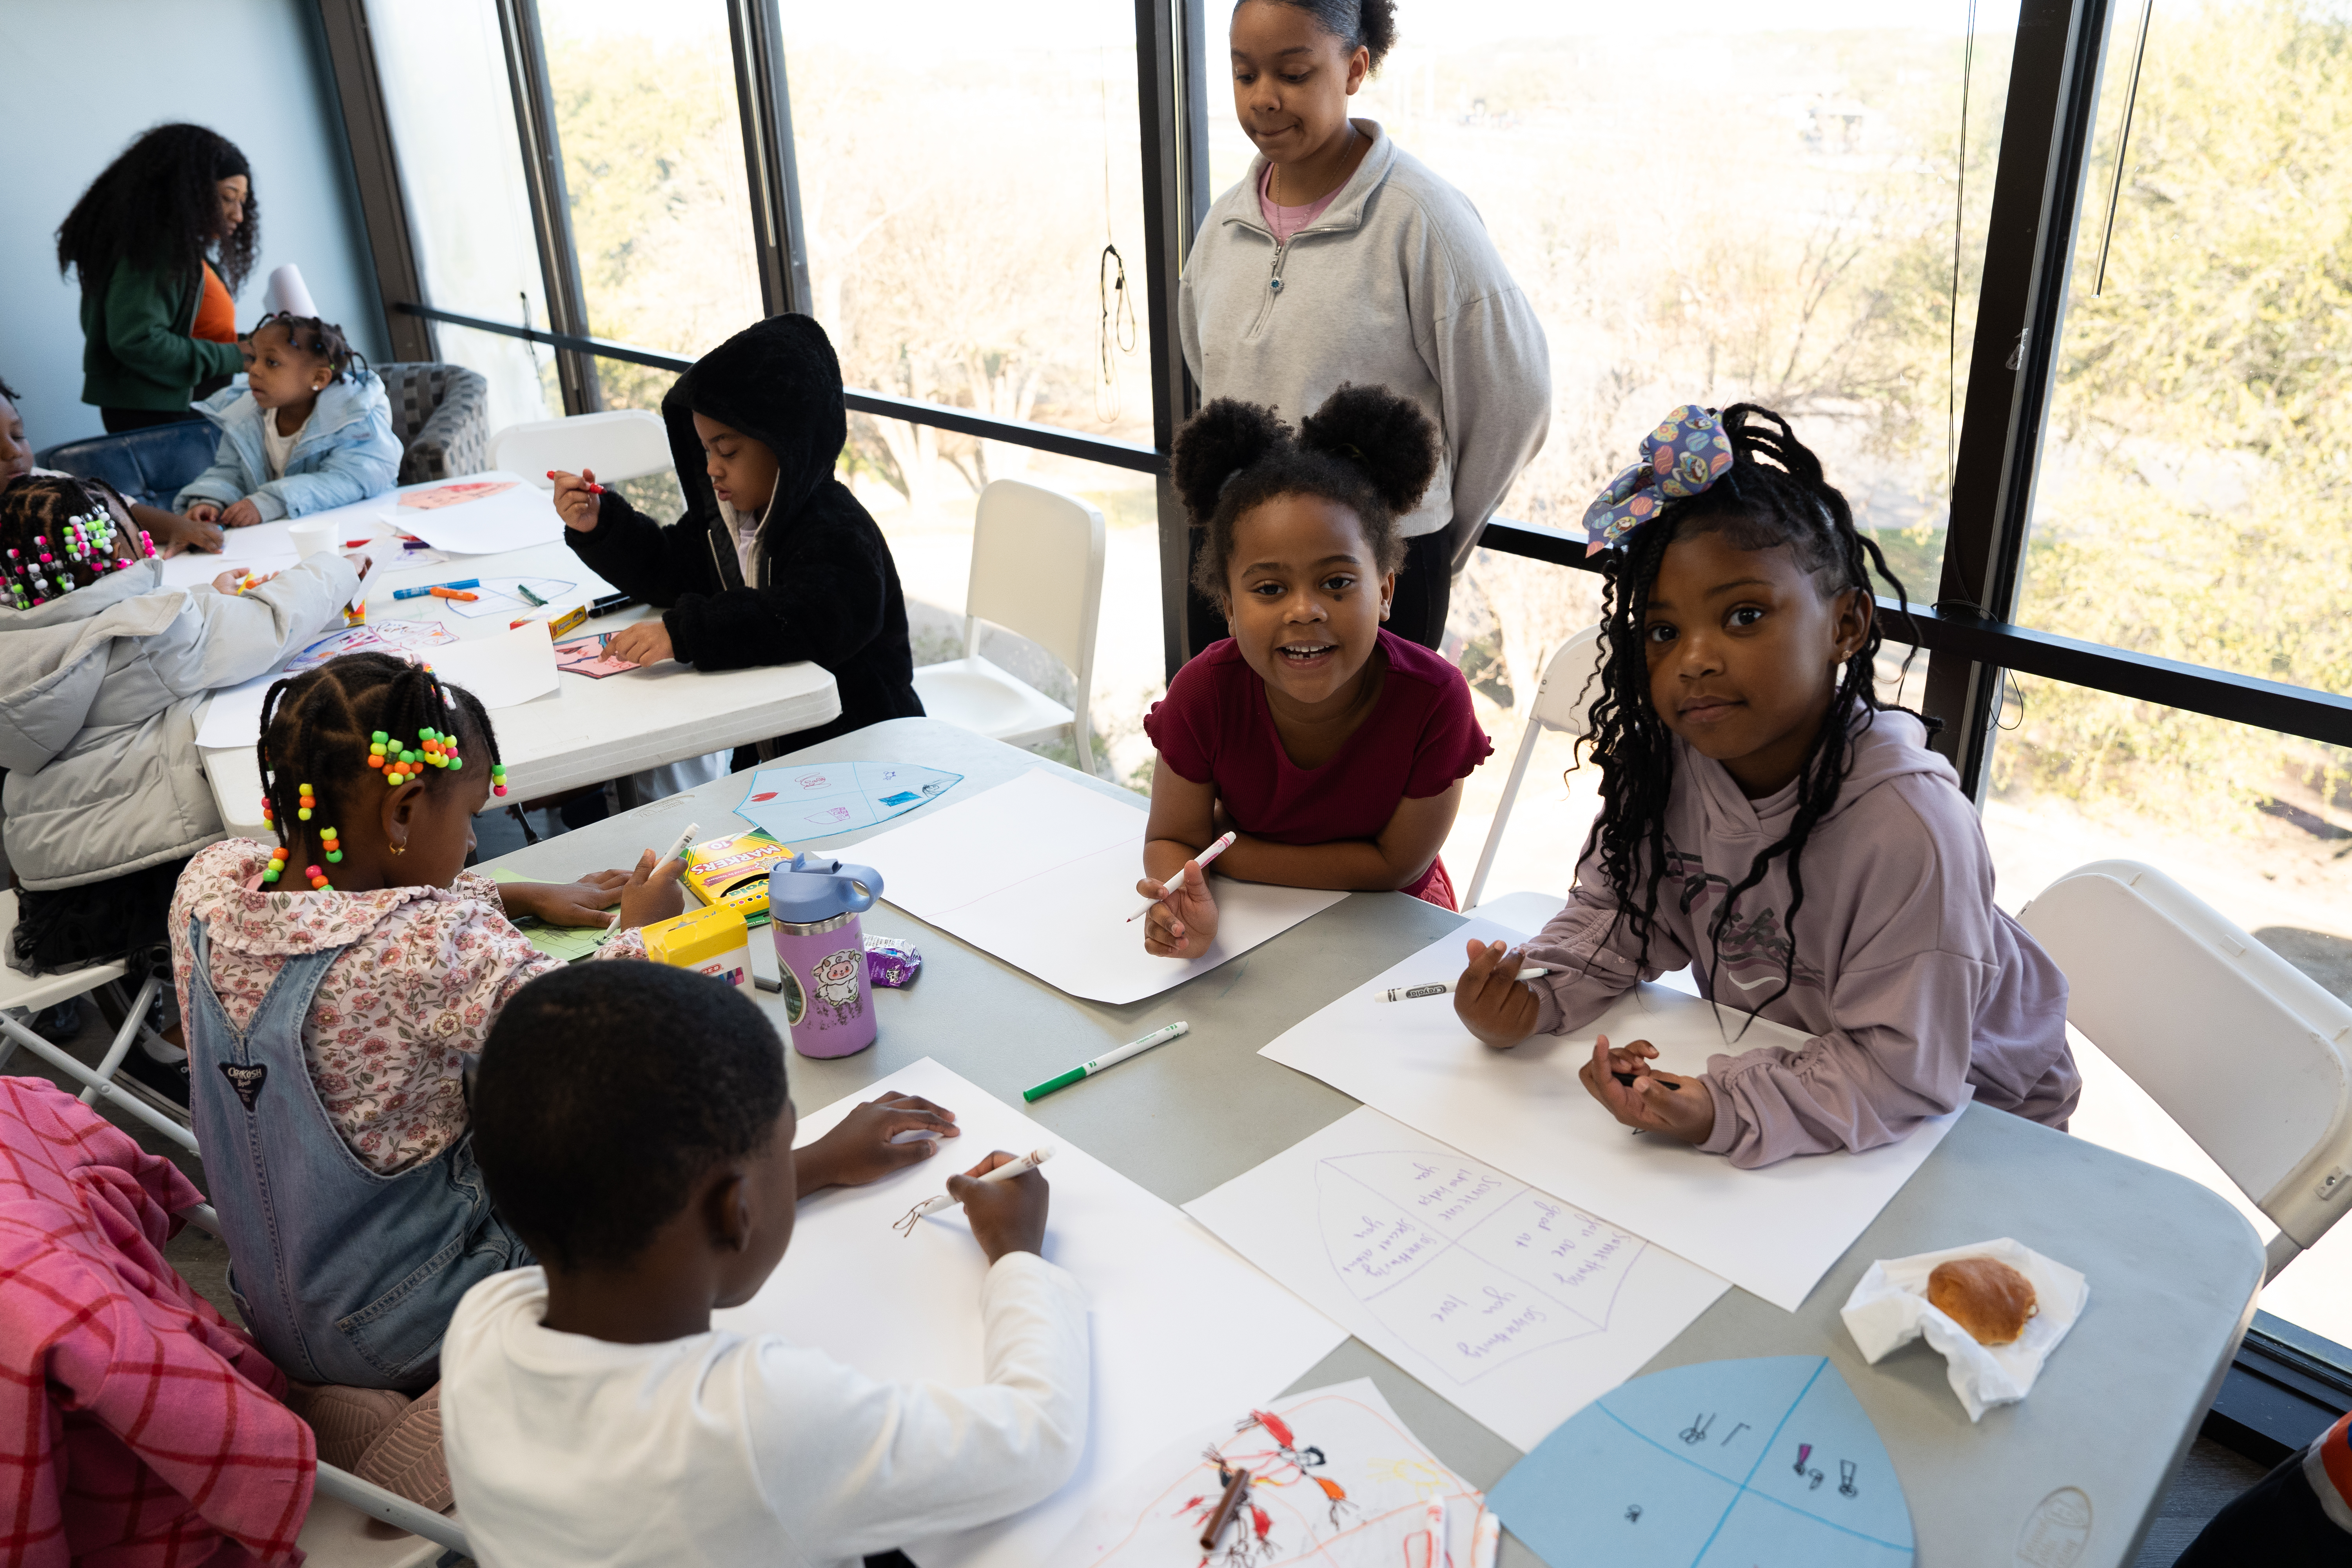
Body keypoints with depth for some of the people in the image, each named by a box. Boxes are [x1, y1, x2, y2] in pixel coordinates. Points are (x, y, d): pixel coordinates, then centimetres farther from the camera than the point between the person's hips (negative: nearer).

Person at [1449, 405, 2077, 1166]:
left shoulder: (1909, 828, -32)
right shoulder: (1665, 763, -14)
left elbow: (1901, 1067, -29)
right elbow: (1619, 916, -2)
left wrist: (1725, 1111, -41)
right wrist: (1528, 998, -20)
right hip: (1772, 1055, 5)